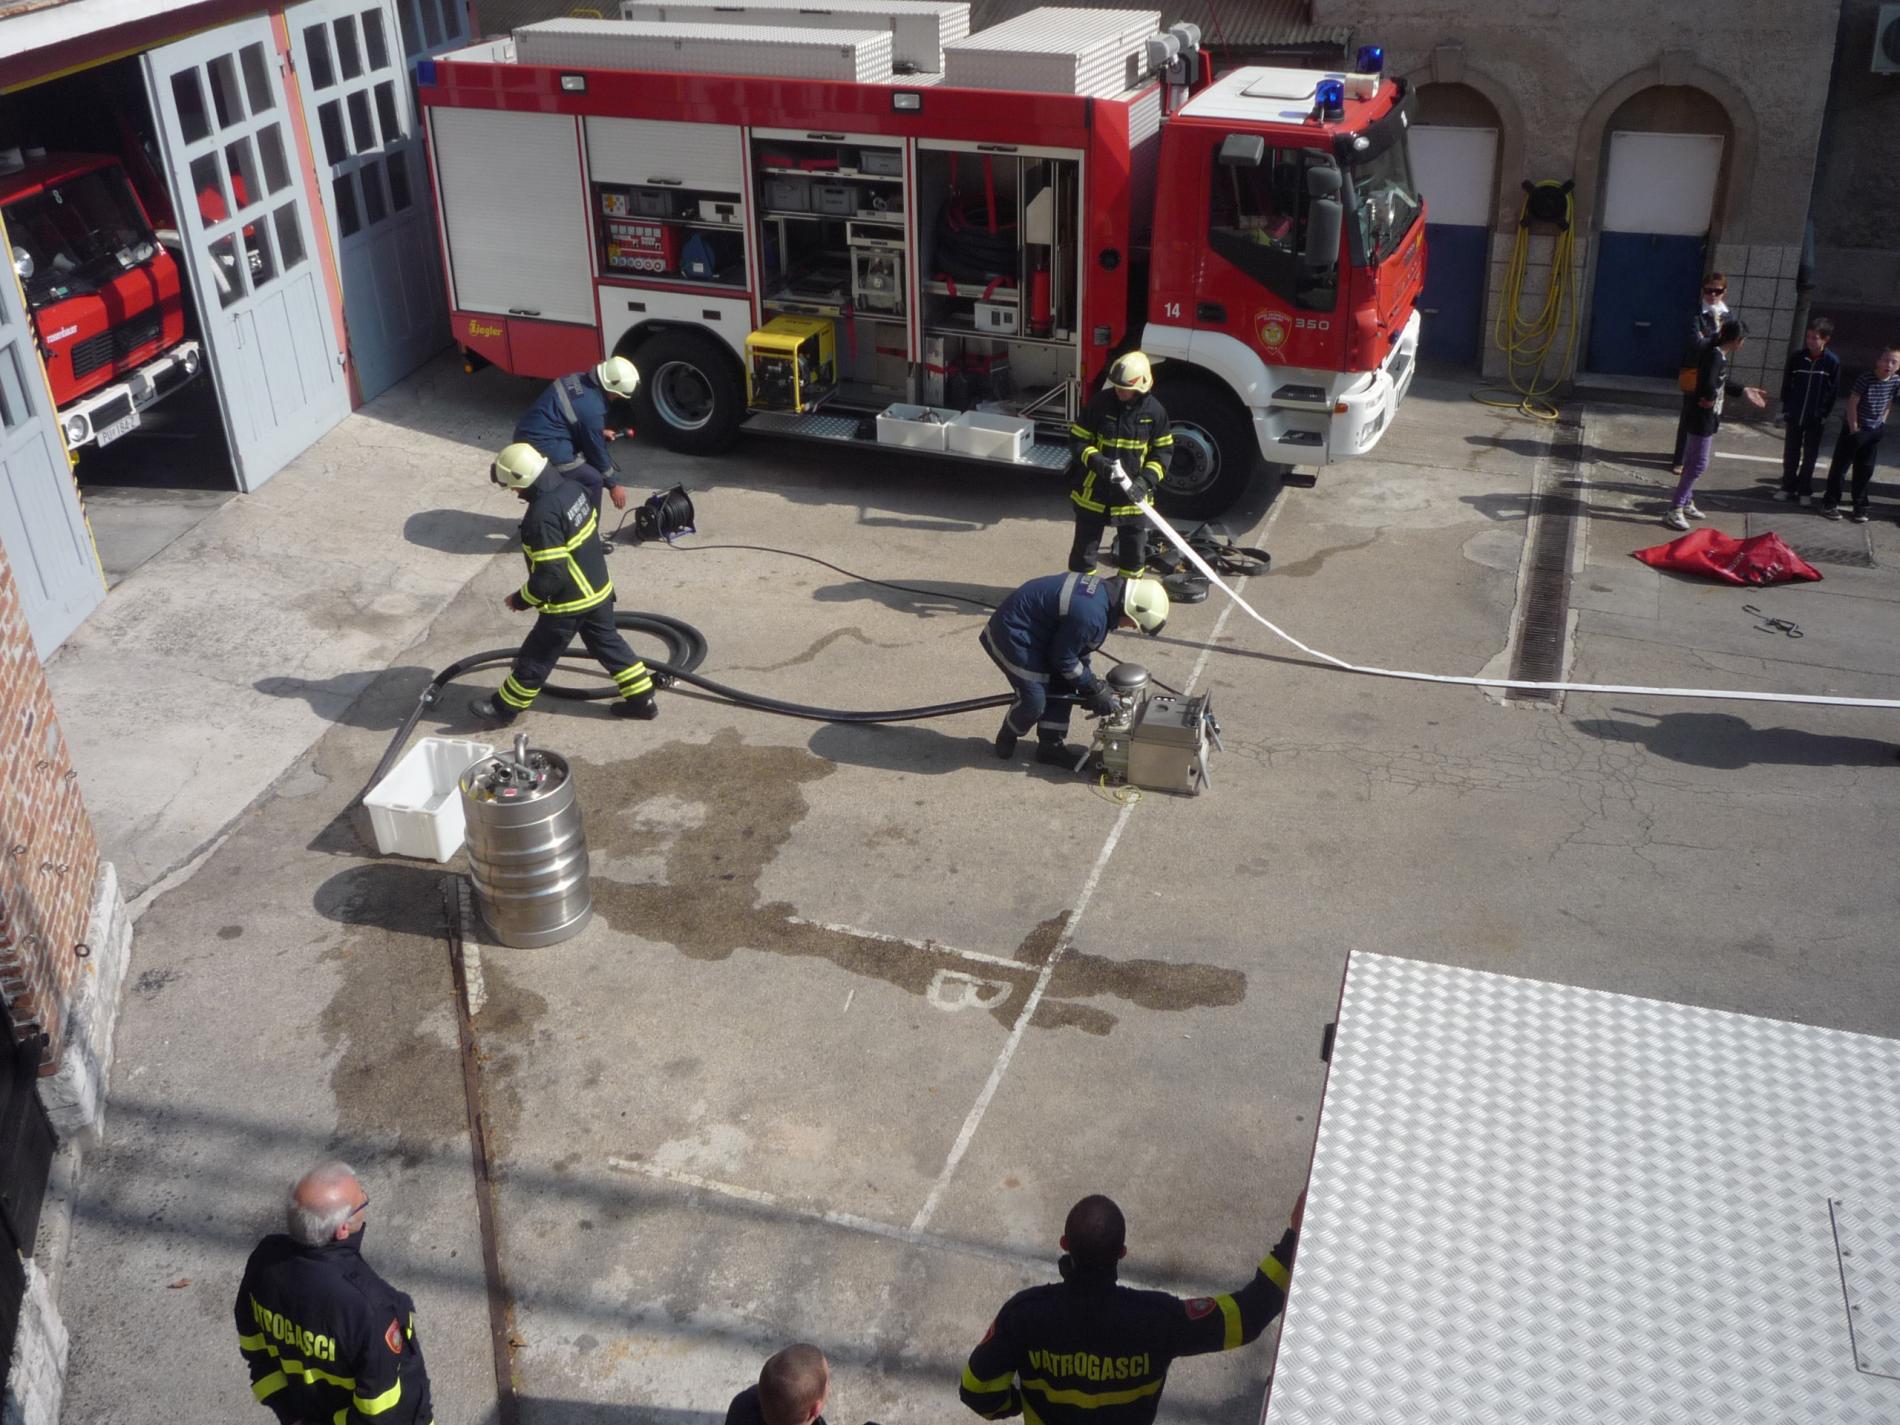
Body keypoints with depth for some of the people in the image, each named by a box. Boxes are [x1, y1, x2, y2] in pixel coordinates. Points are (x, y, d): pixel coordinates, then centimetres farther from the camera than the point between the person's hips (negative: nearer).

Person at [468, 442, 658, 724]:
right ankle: (642, 699, 28)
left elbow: (551, 574, -28)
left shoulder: (543, 516, -30)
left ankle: (504, 708, 25)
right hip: (598, 588, 8)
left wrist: (522, 600, -13)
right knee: (608, 643, 22)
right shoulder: (572, 487, -5)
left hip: (569, 602, -8)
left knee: (535, 658, 9)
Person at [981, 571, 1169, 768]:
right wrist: (1094, 690, -7)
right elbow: (1064, 659, -19)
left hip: (1032, 632, 11)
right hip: (1012, 635, -11)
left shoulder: (1105, 587, 0)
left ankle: (1051, 744, 22)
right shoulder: (1091, 615, -32)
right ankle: (1007, 738, 18)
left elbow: (1076, 644, 13)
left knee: (1062, 685, 12)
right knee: (1034, 701, -10)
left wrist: (1089, 683, 16)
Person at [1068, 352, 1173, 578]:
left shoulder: (1154, 411, -8)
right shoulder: (1100, 402, -12)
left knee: (1134, 552, 14)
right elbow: (1078, 440, -7)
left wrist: (1146, 479, -17)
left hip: (1133, 497, 1)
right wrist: (1097, 461, -26)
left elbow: (1163, 451, -1)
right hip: (1094, 492, -1)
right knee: (1084, 550, 12)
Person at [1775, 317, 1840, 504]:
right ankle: (1788, 487, 22)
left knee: (1809, 456, 7)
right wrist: (1785, 408, -1)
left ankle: (1804, 490, 17)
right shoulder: (1797, 358, -3)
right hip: (1794, 415, 2)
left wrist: (1825, 414, -5)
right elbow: (1786, 385, 3)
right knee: (1790, 454, 10)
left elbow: (1833, 390, -3)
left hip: (1815, 418, -2)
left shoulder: (1832, 362, -7)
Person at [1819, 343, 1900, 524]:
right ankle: (1830, 503, 11)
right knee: (1840, 466, 2)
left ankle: (1860, 507, 18)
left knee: (1865, 469, 11)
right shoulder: (1866, 378, -19)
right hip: (1855, 429, -5)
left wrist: (1882, 421, 6)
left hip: (1875, 431, 5)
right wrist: (1853, 428, -15)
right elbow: (1853, 403, -16)